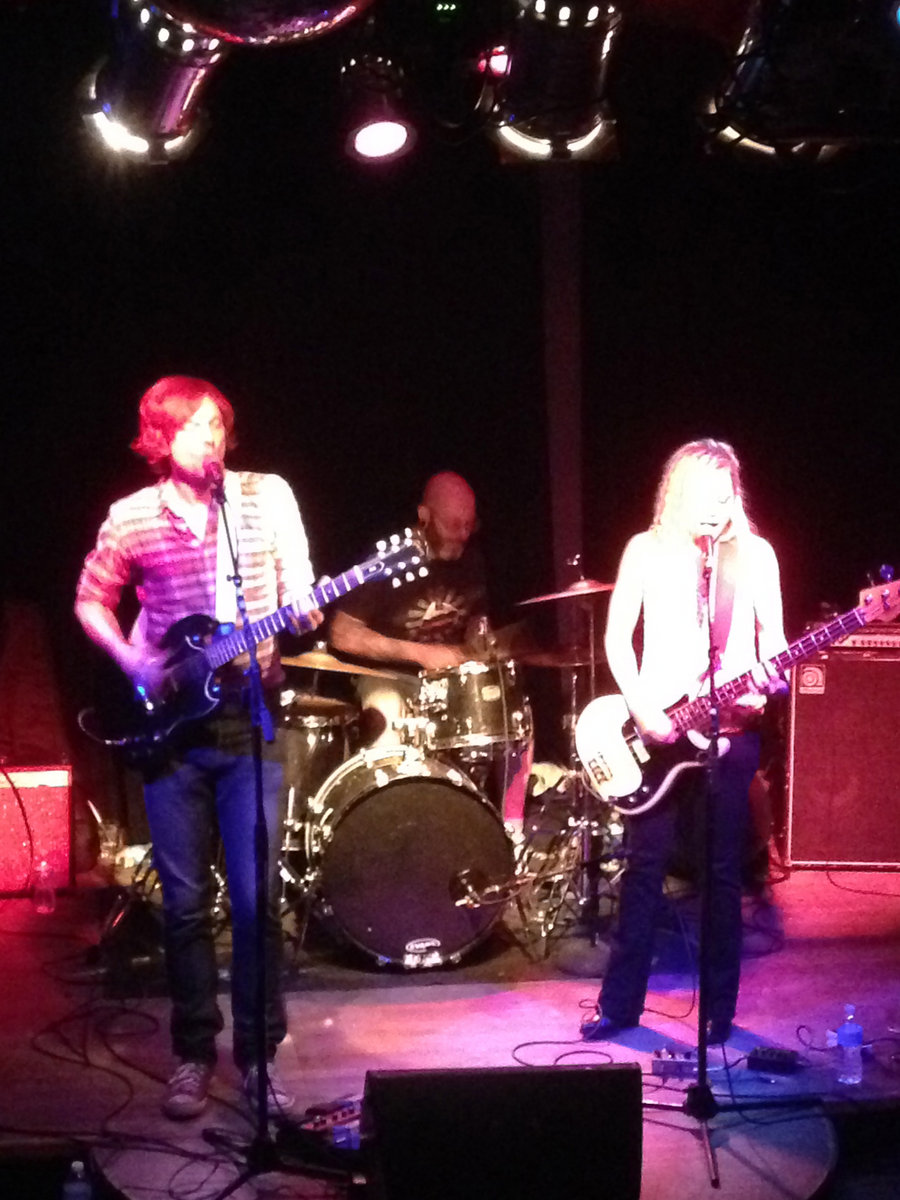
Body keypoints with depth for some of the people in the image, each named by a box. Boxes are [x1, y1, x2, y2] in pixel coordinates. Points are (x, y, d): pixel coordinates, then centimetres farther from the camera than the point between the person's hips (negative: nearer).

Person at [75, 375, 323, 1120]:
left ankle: (258, 1053, 16)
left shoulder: (268, 496, 1)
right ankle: (194, 1053, 23)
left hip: (251, 720, -1)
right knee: (185, 902, 6)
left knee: (257, 898, 0)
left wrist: (303, 614, -21)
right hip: (170, 726, 1)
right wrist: (130, 661, -3)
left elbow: (299, 594, 2)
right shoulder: (129, 519, 3)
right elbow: (91, 601, 14)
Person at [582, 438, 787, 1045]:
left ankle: (720, 1009, 17)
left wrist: (770, 681, -15)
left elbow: (772, 635, 7)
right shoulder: (647, 549, 0)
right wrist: (642, 710, -10)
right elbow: (617, 636, 1)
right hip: (657, 728, 0)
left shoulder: (756, 553, 3)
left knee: (724, 872, 5)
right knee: (645, 866, 3)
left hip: (733, 728, 1)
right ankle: (621, 1002, 15)